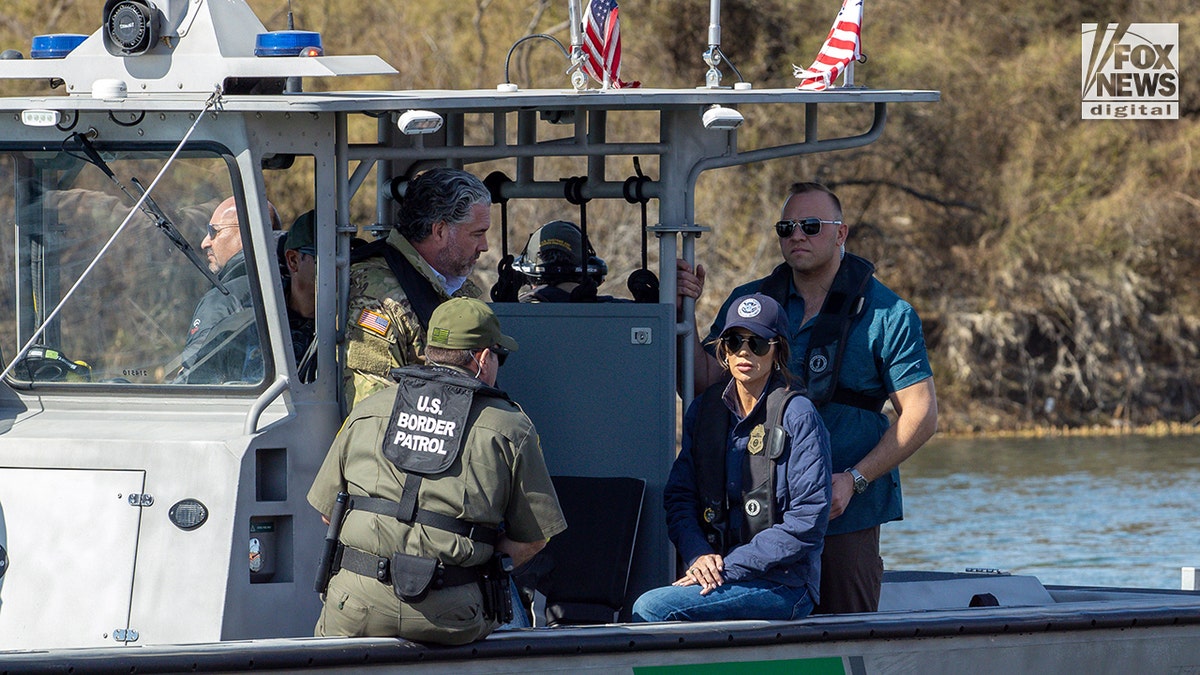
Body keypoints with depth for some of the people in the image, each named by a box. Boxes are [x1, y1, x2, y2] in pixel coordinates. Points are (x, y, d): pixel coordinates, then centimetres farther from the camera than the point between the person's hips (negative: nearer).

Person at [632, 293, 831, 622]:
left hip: (783, 583, -5)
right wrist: (699, 554, -9)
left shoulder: (797, 416, -5)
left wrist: (732, 567, -16)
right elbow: (679, 497, 12)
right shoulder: (705, 410, 14)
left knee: (650, 608, -27)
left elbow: (807, 520, -10)